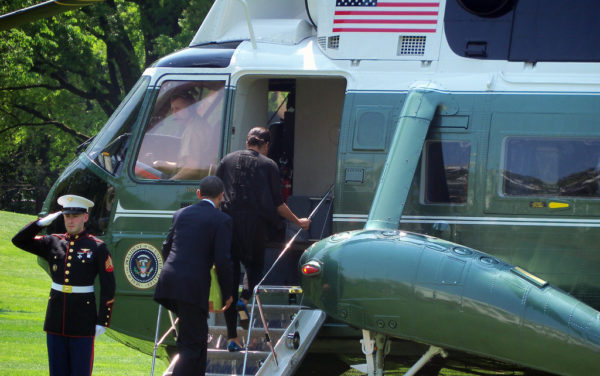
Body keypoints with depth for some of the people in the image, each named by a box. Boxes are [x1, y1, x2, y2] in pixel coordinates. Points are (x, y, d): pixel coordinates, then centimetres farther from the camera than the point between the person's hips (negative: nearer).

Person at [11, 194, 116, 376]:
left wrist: (103, 321, -8)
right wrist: (42, 222, -6)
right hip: (56, 319, 4)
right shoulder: (53, 243, 8)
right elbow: (19, 240, 6)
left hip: (83, 322, -4)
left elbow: (108, 287, -5)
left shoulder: (98, 248, -4)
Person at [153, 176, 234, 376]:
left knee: (199, 334, 27)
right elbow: (222, 260, -9)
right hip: (194, 287, -6)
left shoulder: (181, 214, 14)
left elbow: (166, 247, 20)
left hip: (169, 282, 6)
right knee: (191, 345, -2)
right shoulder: (221, 220, -3)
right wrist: (227, 293, 3)